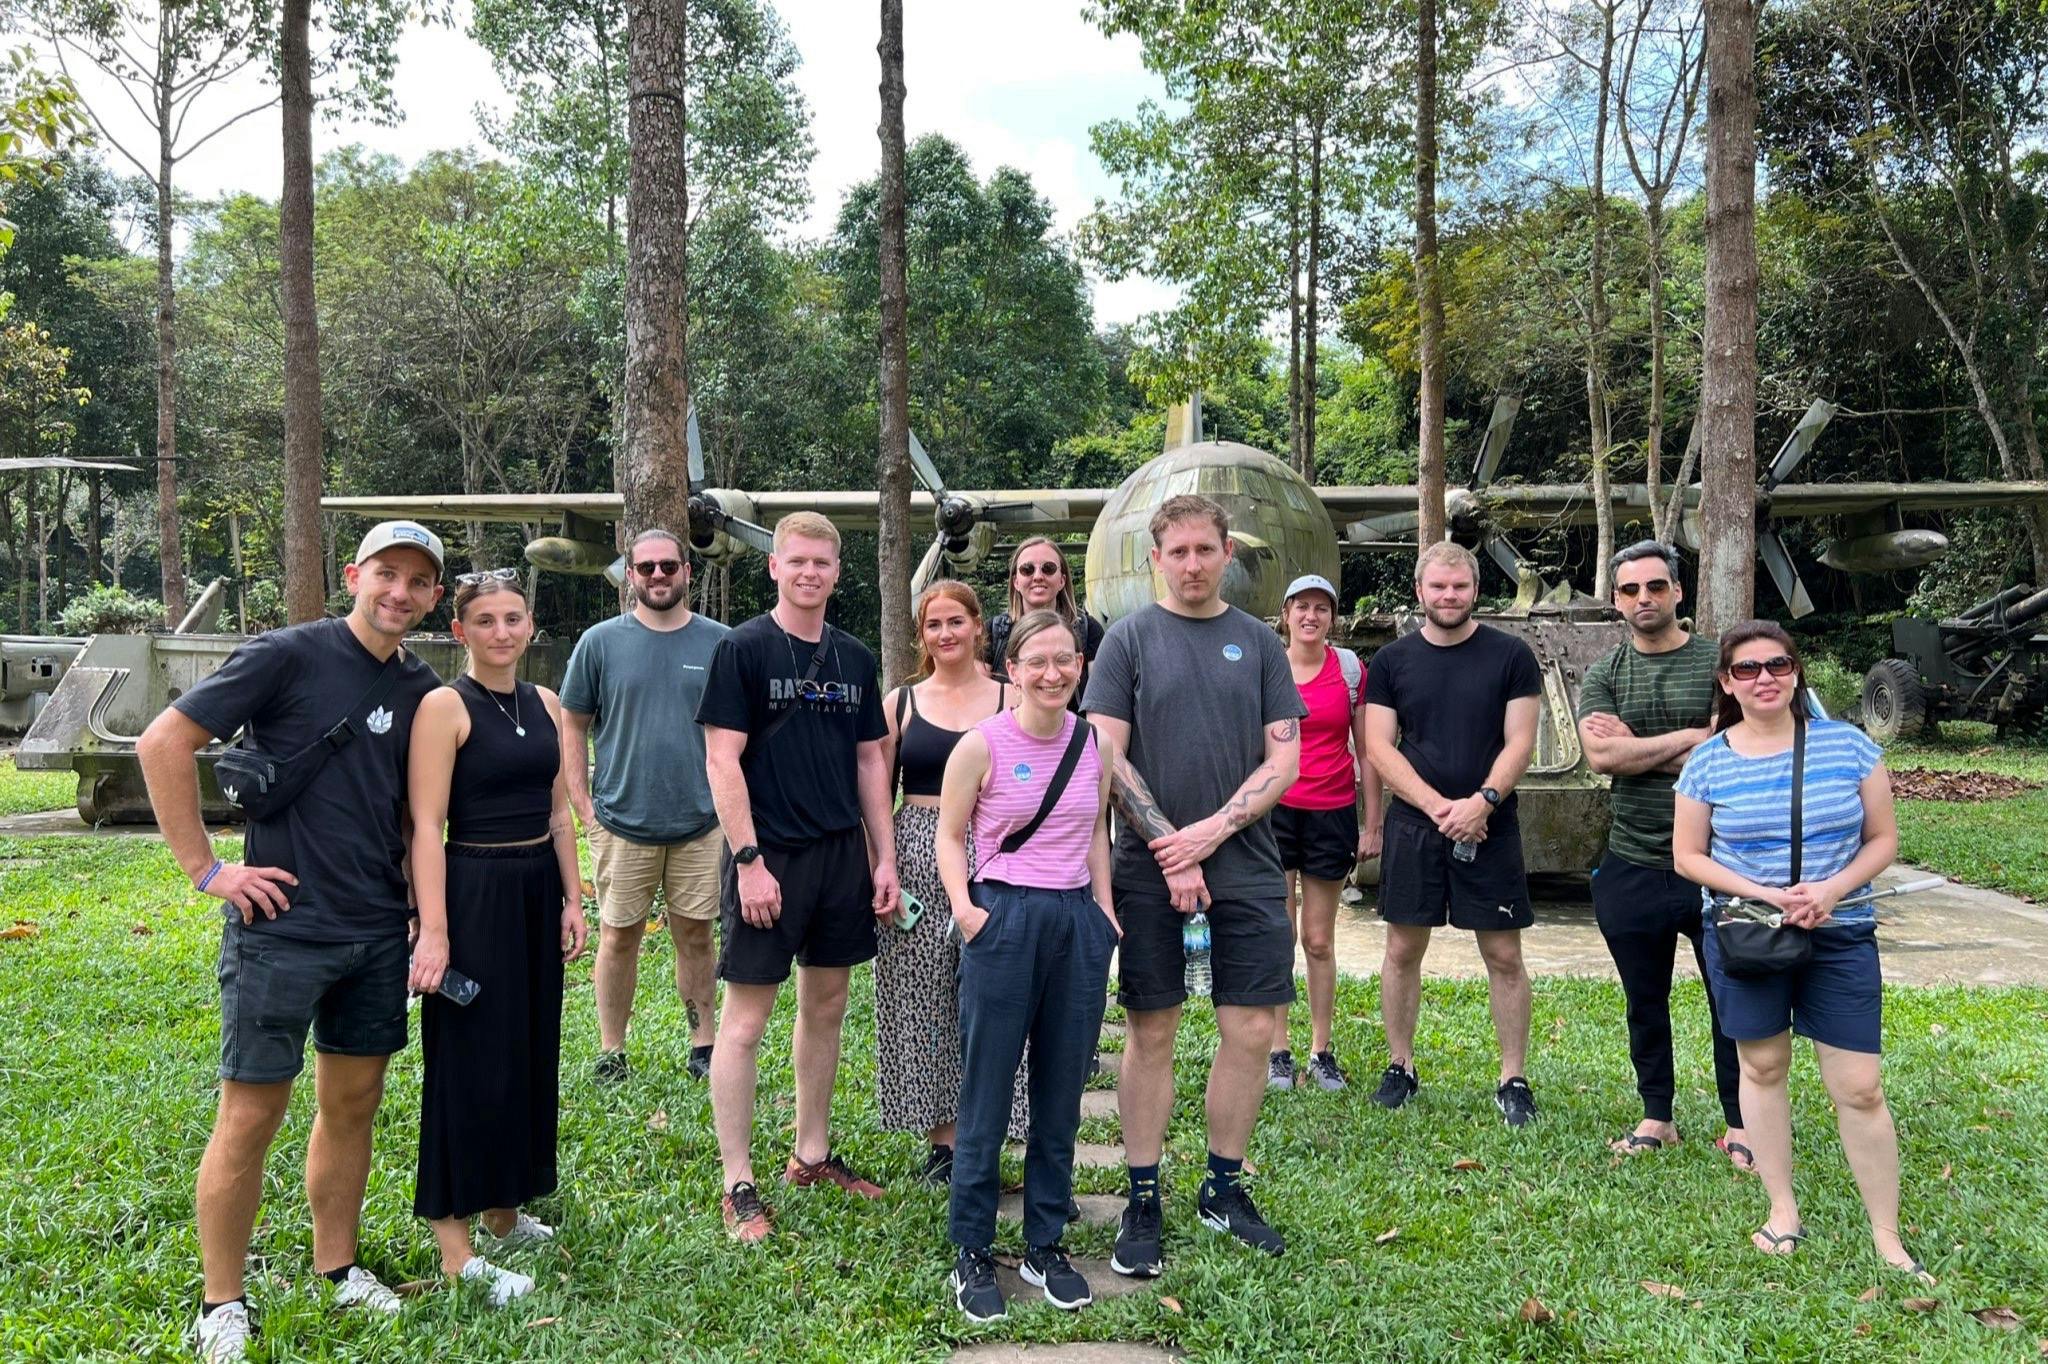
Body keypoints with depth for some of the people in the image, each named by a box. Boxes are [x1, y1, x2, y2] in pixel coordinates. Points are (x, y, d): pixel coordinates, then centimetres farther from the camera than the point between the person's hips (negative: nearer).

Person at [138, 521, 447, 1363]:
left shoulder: (420, 689, 6)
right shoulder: (289, 655, -11)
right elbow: (164, 742, -11)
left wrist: (426, 909, 10)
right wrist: (205, 868, -11)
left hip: (377, 933, 6)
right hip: (282, 927, -5)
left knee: (353, 1102, 15)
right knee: (251, 1115, 2)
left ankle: (336, 1268, 32)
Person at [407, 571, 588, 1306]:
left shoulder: (546, 704, 9)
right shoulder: (444, 706, -10)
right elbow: (426, 825, -15)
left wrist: (572, 899, 11)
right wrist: (433, 930, -20)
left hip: (539, 890, 7)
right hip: (474, 891, -7)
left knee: (530, 1052, 15)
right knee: (471, 1061, -2)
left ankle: (504, 1208, 31)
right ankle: (456, 1250, 8)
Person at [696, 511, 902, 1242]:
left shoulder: (855, 658, 9)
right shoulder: (743, 649, -7)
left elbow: (871, 762, 12)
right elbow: (723, 761, -11)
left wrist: (884, 857, 7)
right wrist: (749, 860, -16)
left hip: (843, 856, 6)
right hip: (771, 857, -6)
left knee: (826, 1009, 14)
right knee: (745, 1019, 0)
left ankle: (812, 1155, 28)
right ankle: (738, 1184, 9)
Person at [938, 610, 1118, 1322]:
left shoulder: (1095, 743, 4)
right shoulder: (982, 743, -7)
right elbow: (950, 835, 0)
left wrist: (1106, 908, 7)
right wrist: (962, 907, -13)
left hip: (1078, 922, 4)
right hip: (1004, 921, -4)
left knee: (1061, 1093, 12)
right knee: (987, 1093, 4)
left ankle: (1045, 1243, 27)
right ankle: (972, 1252, 18)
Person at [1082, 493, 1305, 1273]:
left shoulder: (1259, 642, 9)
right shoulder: (1130, 639, 2)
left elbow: (1285, 758, 4)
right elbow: (1107, 757, -3)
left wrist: (1215, 829, -10)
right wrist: (1170, 847, -10)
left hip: (1247, 867, 2)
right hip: (1150, 870, -2)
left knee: (1251, 1031, 4)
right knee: (1152, 1034, 4)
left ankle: (1224, 1188, 22)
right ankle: (1143, 1202, 15)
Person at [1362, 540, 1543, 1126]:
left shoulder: (1510, 655, 1)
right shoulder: (1391, 661, 4)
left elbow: (1520, 743, -2)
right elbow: (1379, 747, -1)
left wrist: (1481, 802, -17)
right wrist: (1437, 806, -12)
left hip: (1490, 828, -1)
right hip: (1412, 827, 1)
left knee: (1504, 956, 3)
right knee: (1403, 949, 7)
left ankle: (1513, 1079, 15)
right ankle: (1400, 1067, 21)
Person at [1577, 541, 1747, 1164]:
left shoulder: (1719, 663, -2)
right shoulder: (1603, 674, 4)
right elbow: (1601, 756, -13)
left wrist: (1636, 748, -11)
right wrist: (1687, 738, -12)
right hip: (1634, 867, 3)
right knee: (1645, 1003, 14)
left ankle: (1739, 1125, 21)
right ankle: (1656, 1118, 28)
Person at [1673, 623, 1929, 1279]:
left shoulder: (1848, 744, -3)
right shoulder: (1708, 762, -3)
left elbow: (1884, 839, 2)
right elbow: (1688, 857, 0)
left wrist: (1831, 890, -15)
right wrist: (1765, 894, -14)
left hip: (1840, 936, 0)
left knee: (1860, 1088, 0)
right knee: (1762, 1066, 10)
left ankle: (1888, 1236, 15)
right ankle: (1783, 1210, 26)